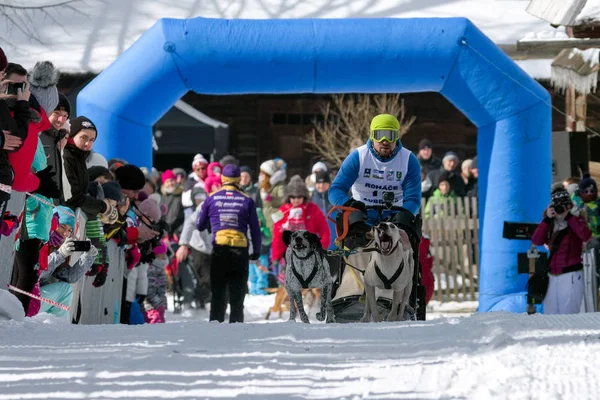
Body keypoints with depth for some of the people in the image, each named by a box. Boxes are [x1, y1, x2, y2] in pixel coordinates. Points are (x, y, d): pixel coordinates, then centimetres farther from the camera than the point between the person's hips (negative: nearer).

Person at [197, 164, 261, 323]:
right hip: (240, 251, 0)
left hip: (219, 250, 0)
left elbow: (200, 226, 13)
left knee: (218, 294, 8)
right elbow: (255, 228, 3)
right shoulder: (247, 200, 1)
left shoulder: (211, 198, 3)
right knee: (237, 295, 6)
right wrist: (256, 251, 14)